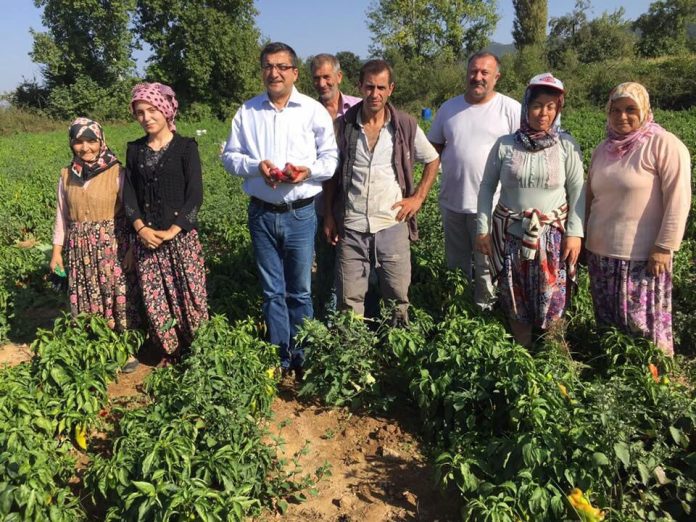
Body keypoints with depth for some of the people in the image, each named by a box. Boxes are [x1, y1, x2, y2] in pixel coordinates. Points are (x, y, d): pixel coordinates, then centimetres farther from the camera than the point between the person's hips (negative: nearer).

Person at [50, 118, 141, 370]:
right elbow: (62, 215, 11)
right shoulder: (66, 176, 5)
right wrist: (57, 250, 9)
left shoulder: (117, 173, -8)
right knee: (88, 299, 9)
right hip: (81, 248, 4)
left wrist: (133, 248, -10)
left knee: (119, 295, 2)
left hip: (114, 245, -4)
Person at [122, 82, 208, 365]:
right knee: (155, 300, 7)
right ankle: (168, 354, 23)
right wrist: (141, 228, -10)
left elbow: (194, 195, -8)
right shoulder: (134, 150, 11)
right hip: (146, 238, 4)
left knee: (189, 296, 0)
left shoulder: (185, 147, -2)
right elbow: (129, 194, 7)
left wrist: (171, 231, -16)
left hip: (182, 236, -4)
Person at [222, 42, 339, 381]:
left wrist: (309, 170, -19)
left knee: (300, 292, 6)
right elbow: (230, 156, 8)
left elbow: (331, 157, 2)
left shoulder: (314, 111, 1)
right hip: (262, 213, 2)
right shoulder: (247, 112, 6)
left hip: (300, 214, -2)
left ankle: (302, 359, 21)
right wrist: (256, 166, -12)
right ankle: (280, 359, 23)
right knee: (272, 292, 10)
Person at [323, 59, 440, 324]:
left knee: (398, 297, 9)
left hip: (392, 225, 0)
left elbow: (433, 160, 13)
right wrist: (328, 215, 4)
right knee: (349, 300, 5)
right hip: (351, 226, 0)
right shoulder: (344, 125, 0)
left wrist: (418, 198, 3)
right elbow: (331, 173, 8)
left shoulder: (405, 125, -1)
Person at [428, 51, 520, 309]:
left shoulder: (511, 109, -5)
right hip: (451, 201, 4)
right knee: (456, 265, 18)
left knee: (486, 268, 7)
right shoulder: (449, 108, 8)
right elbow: (434, 147, 15)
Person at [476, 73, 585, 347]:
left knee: (551, 301, 2)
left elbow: (577, 190, 1)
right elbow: (487, 186, 5)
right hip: (510, 232, 1)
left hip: (553, 235, -1)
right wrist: (483, 229, 2)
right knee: (515, 300, 10)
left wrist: (574, 233, -5)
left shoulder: (567, 145, -2)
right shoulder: (505, 145, -2)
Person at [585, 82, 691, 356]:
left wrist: (664, 248, -17)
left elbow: (678, 200, -14)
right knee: (607, 319, 17)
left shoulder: (665, 145, -11)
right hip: (600, 251, 6)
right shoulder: (604, 148, 9)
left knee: (643, 324, 3)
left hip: (642, 255, -6)